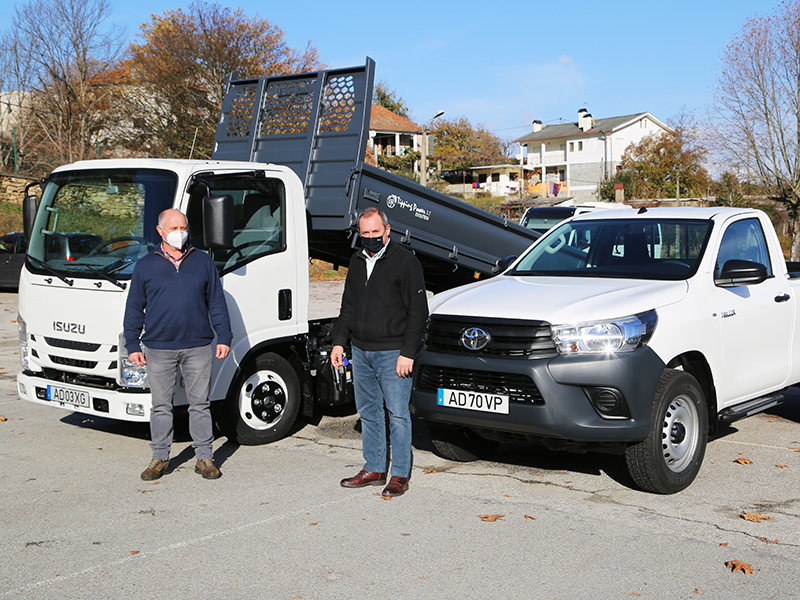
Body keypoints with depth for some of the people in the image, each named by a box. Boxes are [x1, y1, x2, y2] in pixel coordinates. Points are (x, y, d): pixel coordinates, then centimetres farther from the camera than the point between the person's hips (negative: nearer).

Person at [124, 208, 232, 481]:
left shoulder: (203, 262, 8)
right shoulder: (146, 266, 7)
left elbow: (217, 303, 9)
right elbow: (134, 309, 9)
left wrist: (223, 337, 3)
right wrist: (133, 345, 4)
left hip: (198, 347, 0)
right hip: (158, 349, 0)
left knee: (200, 404, 4)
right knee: (161, 405, 7)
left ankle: (204, 458, 13)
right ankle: (160, 458, 18)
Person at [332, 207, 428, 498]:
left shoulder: (405, 261, -8)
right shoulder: (357, 261, 13)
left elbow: (418, 310, -10)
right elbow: (348, 306, 22)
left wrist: (407, 353, -15)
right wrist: (339, 341, 13)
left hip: (392, 353, -7)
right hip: (360, 351, 7)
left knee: (397, 414, -1)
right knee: (368, 412, 13)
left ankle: (400, 475, 7)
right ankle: (374, 469, 24)